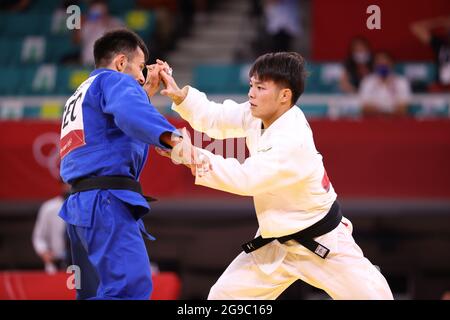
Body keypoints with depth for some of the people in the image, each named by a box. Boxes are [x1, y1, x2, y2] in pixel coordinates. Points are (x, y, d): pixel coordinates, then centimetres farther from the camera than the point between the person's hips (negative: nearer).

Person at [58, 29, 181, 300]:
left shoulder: (81, 95, 29)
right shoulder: (115, 81, 0)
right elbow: (130, 113, -23)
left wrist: (146, 92, 30)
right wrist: (173, 138, -37)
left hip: (81, 204, 10)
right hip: (108, 201, -10)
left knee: (97, 292, 14)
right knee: (132, 288, -23)